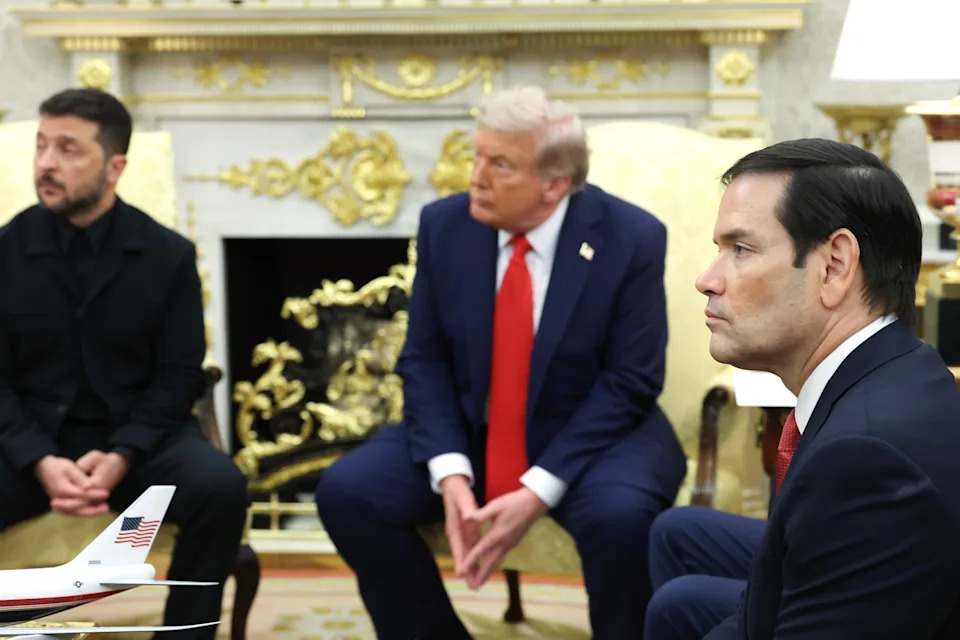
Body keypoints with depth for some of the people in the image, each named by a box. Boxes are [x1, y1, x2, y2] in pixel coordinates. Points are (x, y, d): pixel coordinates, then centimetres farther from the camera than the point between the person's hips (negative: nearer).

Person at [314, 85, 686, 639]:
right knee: (346, 491, -16)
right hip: (468, 433, 4)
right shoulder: (445, 226, -5)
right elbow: (425, 360, -2)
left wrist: (538, 491, -24)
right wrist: (450, 474, -19)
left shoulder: (633, 239, -15)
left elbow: (629, 382, -15)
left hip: (594, 435, -4)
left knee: (621, 517, -35)